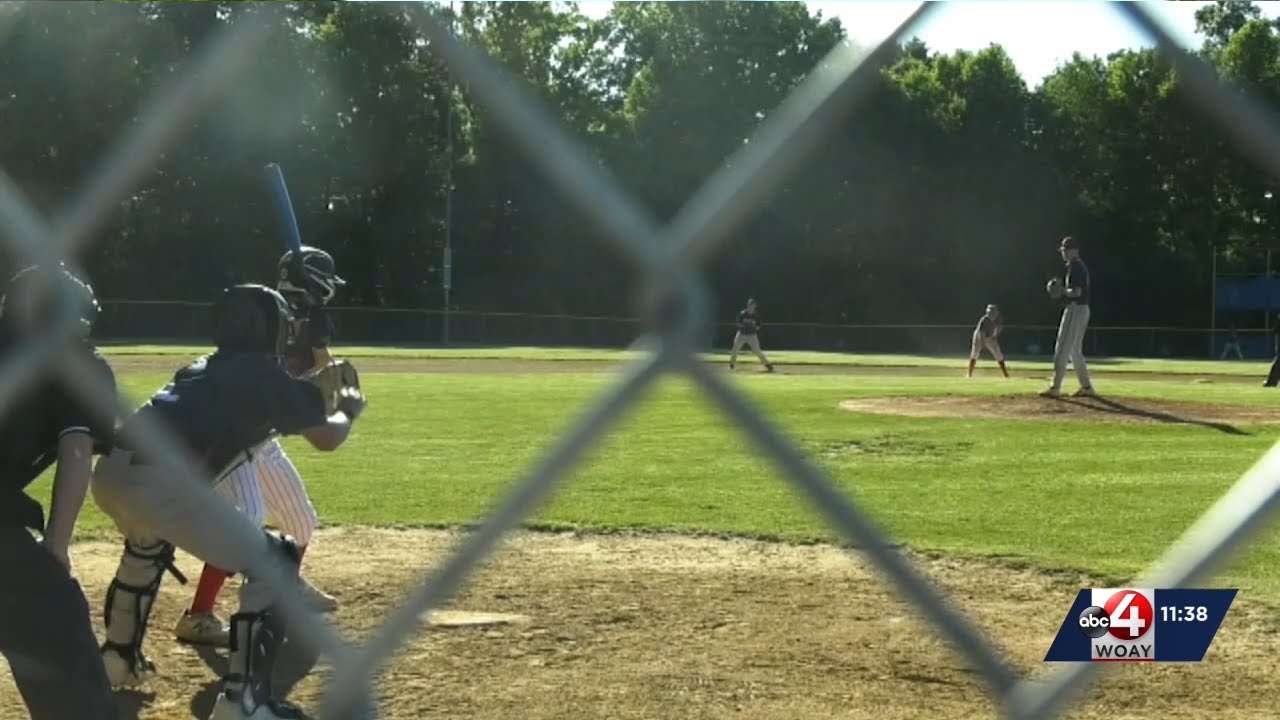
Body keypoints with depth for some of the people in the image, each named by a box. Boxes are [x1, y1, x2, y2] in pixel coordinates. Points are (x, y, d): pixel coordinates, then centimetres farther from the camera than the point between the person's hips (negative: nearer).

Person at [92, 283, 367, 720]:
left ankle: (117, 656, 53)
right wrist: (348, 410, 36)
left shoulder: (205, 367, 28)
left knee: (148, 544, 43)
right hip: (158, 482, -8)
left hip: (110, 472, 8)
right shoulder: (267, 375, 8)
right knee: (274, 564, 2)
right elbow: (327, 439, 15)